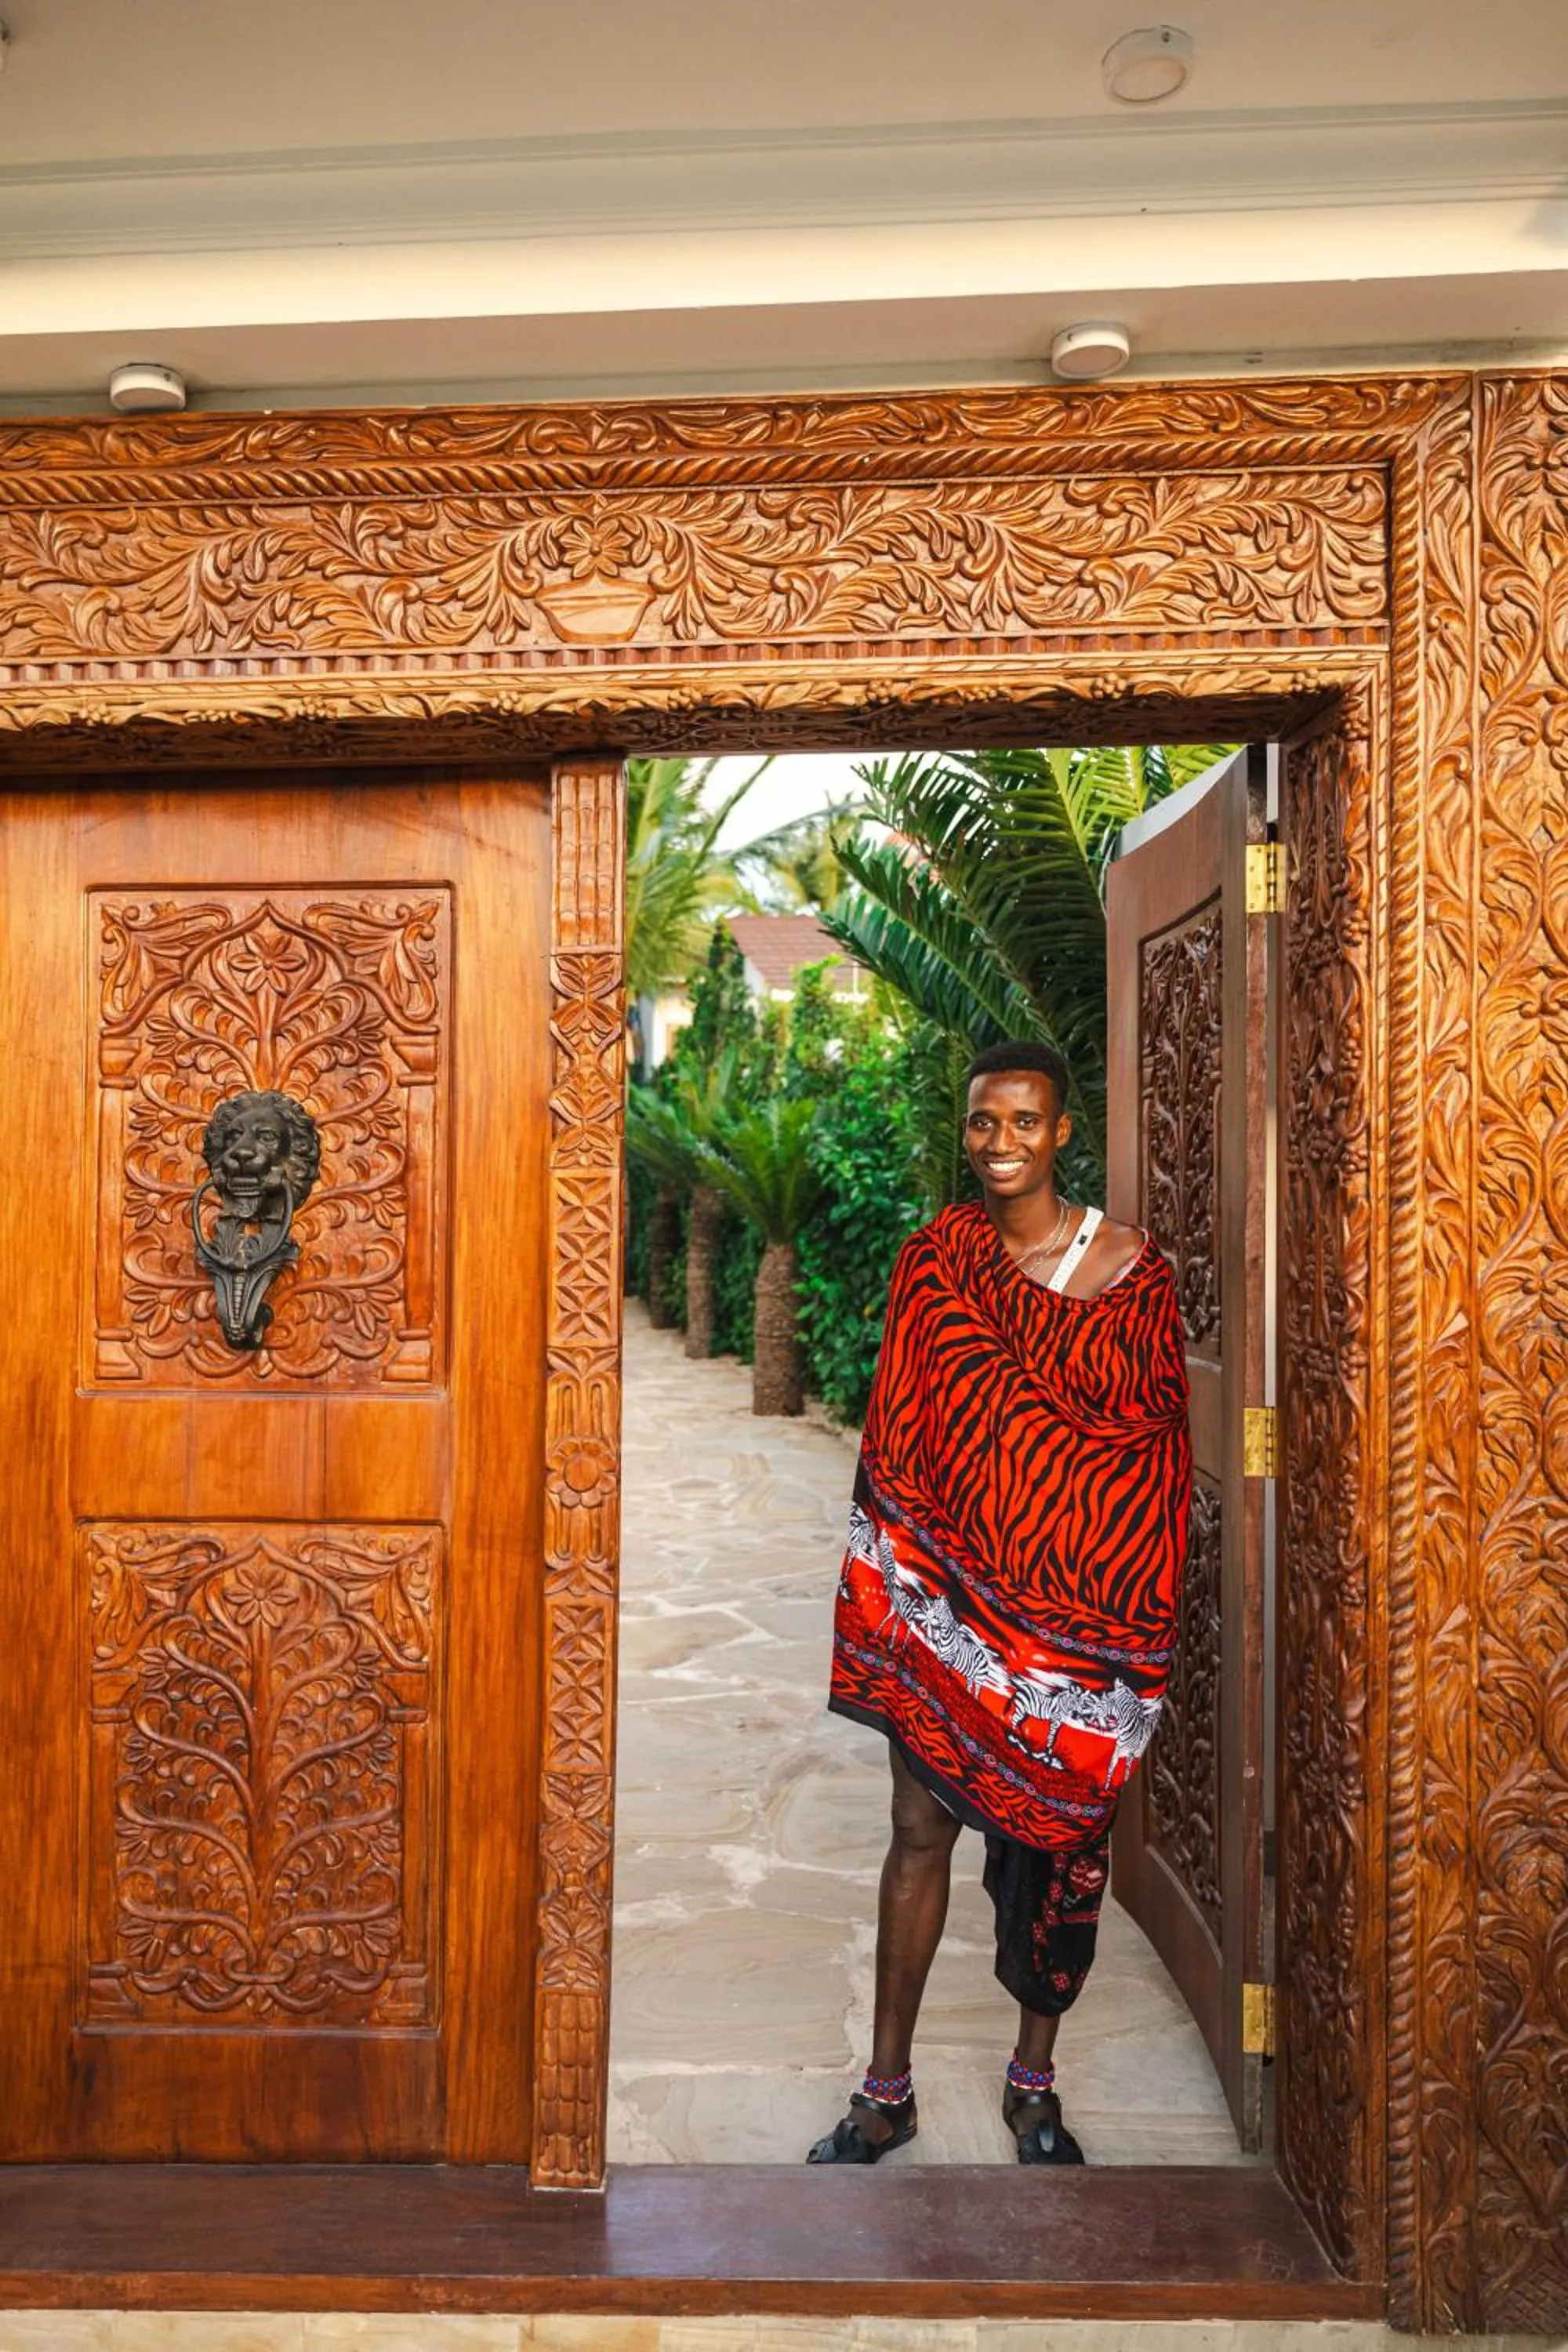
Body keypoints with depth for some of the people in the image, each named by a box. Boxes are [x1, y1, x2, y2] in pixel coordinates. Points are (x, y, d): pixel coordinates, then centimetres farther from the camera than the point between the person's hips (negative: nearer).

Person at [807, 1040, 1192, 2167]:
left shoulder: (1131, 1265, -5)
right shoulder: (935, 1256, 1)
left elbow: (1161, 1442, -2)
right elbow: (899, 1435, 4)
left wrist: (1140, 1614, -5)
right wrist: (887, 1581, 2)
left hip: (1078, 1598, -1)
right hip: (952, 1588, 1)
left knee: (1063, 1836, 12)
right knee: (921, 1829, 8)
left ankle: (1035, 2081, 35)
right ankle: (888, 2091, 27)